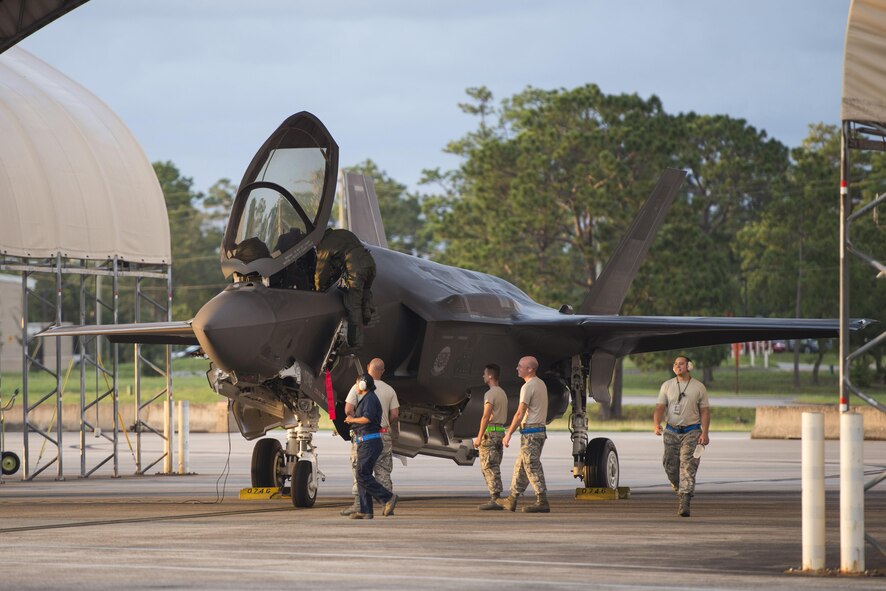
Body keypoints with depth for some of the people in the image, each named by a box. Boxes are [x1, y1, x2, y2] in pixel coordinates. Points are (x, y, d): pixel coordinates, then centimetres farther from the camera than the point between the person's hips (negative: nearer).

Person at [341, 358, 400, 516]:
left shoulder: (358, 387, -5)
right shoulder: (389, 390, 2)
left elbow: (348, 410, -9)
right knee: (383, 472, 7)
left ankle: (358, 504, -3)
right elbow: (395, 415, 1)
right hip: (384, 435, 2)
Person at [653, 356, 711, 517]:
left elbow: (705, 411, 3)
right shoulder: (667, 386, 9)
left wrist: (704, 433, -8)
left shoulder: (698, 387, 4)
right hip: (672, 431, 3)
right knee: (670, 466, 2)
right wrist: (656, 424, -18)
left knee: (688, 467, -14)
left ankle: (684, 503, -20)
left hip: (691, 432, -3)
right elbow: (659, 407, 2)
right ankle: (679, 491, 29)